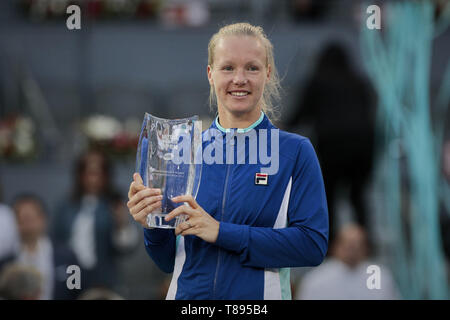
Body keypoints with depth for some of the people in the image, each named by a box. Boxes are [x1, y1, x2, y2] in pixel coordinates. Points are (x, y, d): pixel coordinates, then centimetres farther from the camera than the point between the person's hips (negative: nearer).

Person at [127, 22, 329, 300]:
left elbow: (313, 245, -15)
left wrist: (222, 232, -19)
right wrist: (153, 228, -14)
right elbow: (170, 262, 7)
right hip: (188, 296, 2)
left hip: (260, 295, -2)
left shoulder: (296, 151, -5)